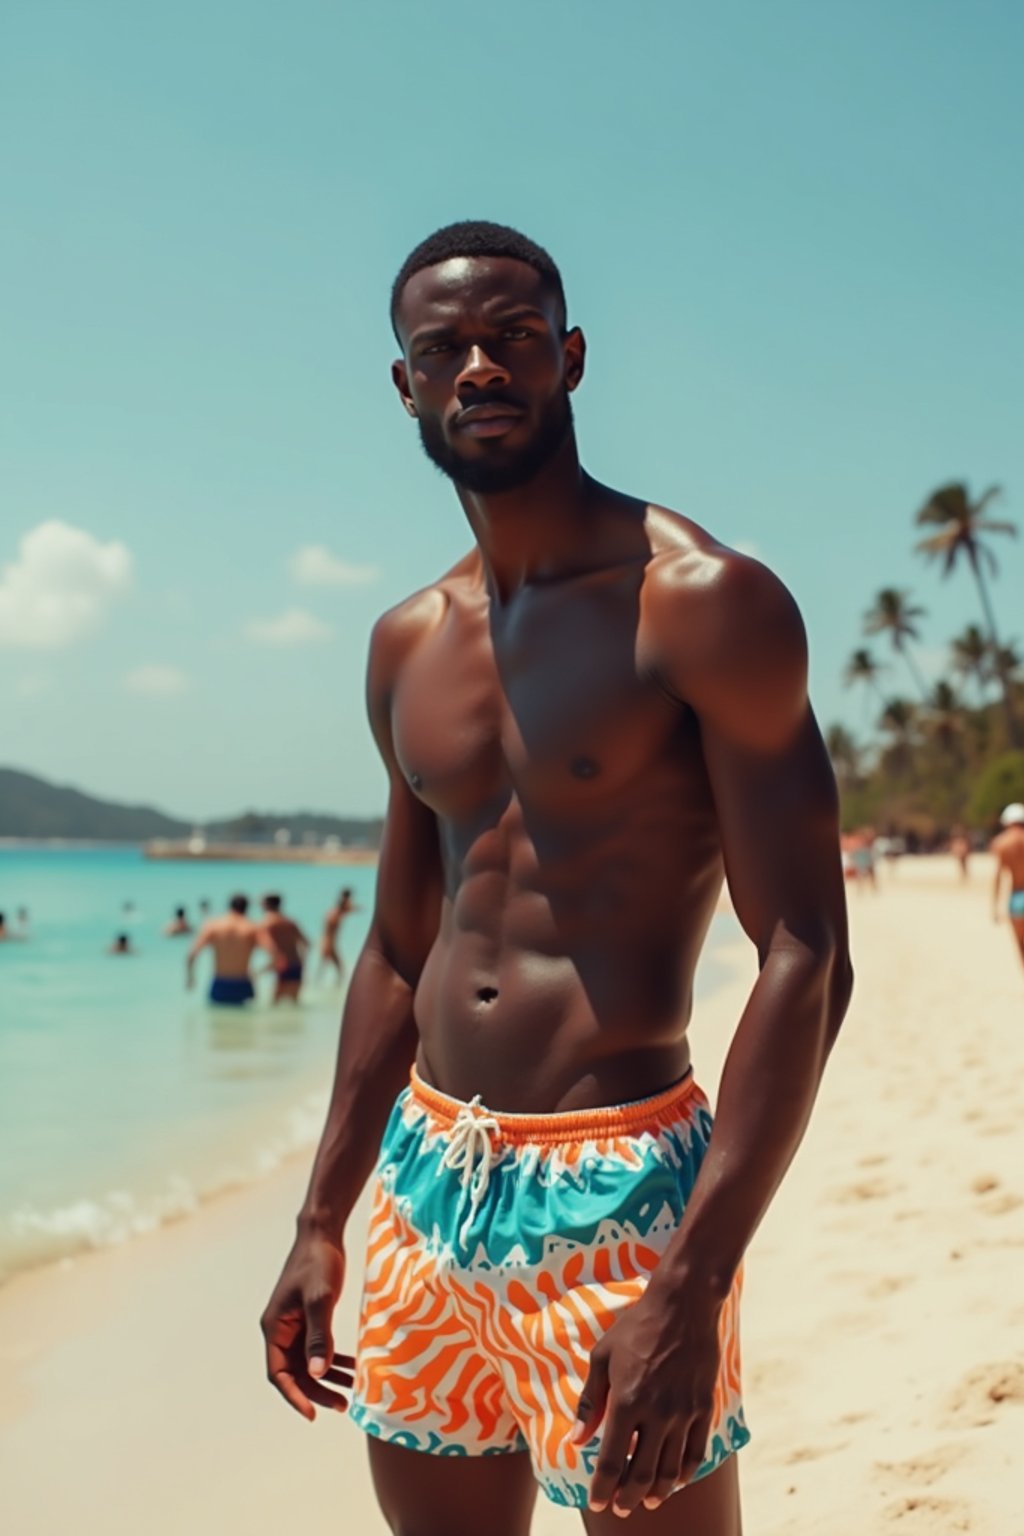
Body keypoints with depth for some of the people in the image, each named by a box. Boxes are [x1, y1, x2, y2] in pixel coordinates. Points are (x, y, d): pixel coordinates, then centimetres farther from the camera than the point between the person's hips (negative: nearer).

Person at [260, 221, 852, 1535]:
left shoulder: (704, 604, -11)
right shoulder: (407, 646, 10)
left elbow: (807, 959, -15)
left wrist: (694, 1285, -22)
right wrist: (321, 1223, 15)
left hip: (614, 1198, -6)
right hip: (425, 1182, 6)